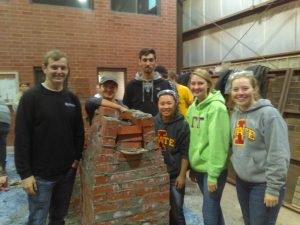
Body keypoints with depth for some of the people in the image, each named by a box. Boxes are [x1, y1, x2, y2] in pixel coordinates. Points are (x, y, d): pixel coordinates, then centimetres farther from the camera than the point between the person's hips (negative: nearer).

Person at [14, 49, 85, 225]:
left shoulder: (72, 99, 5)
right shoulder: (31, 97, -9)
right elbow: (22, 138, -12)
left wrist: (77, 158, 2)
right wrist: (25, 173, -14)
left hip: (67, 171, 4)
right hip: (40, 174, -4)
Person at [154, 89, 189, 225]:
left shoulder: (182, 125, -10)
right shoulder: (153, 122, -2)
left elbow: (185, 153, -8)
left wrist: (182, 175, -9)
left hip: (175, 175, -3)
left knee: (176, 210, 9)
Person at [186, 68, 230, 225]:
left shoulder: (216, 107, -17)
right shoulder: (192, 107, 6)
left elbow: (217, 143, -20)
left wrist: (213, 174, -19)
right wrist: (191, 167, 13)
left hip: (212, 169, -7)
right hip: (198, 166, 7)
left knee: (209, 210, 4)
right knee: (213, 205, 22)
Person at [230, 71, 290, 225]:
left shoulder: (268, 114, -17)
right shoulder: (235, 115, 6)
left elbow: (279, 155, -19)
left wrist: (273, 188, -18)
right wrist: (237, 164, 11)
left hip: (263, 184, -7)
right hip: (242, 181, 7)